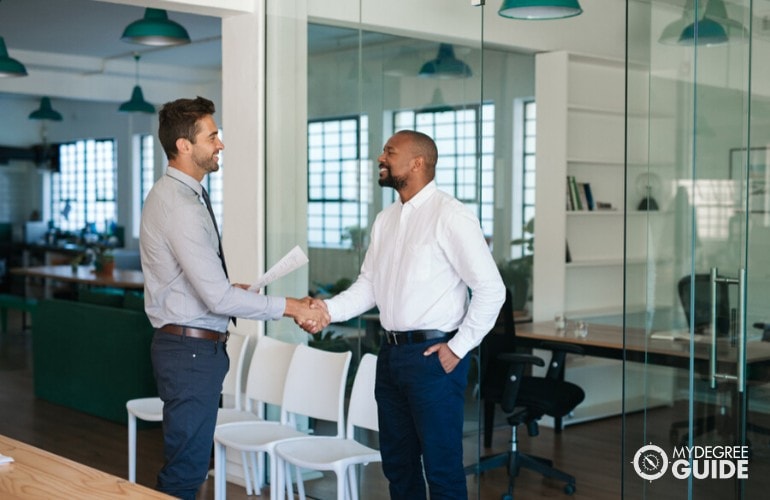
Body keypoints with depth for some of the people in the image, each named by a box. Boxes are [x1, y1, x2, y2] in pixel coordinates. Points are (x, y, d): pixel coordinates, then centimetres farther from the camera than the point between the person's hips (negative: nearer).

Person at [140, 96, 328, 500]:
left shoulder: (173, 194, 11)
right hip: (191, 349, -10)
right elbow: (219, 299, -24)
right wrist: (289, 307, -18)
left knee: (189, 463, 18)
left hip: (190, 345, 10)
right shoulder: (179, 206, -21)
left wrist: (230, 288, 12)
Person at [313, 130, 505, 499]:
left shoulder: (449, 216, -12)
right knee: (397, 460, 17)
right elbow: (369, 285, 11)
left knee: (441, 466, 2)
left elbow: (491, 288, -14)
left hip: (433, 356, -7)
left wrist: (458, 347, -12)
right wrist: (330, 308, -6)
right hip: (391, 353, 8)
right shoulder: (385, 219, 11)